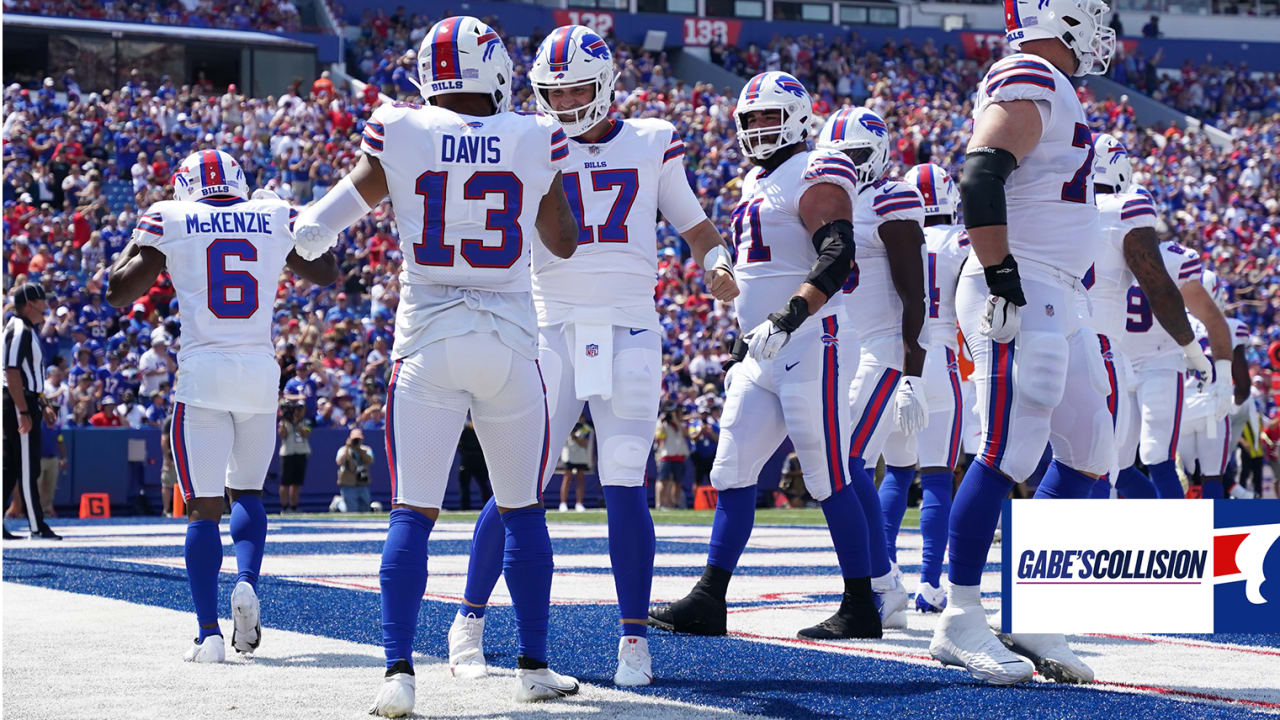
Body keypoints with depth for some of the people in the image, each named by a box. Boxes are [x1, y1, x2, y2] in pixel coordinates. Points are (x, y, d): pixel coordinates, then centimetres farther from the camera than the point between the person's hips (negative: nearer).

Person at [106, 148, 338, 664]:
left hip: (203, 373, -2)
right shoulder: (275, 218, 9)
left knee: (203, 507, 0)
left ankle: (209, 635, -9)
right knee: (246, 492, 21)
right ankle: (247, 583, -5)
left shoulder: (169, 220, 3)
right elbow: (326, 274, 24)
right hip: (259, 373, 2)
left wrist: (137, 240, 23)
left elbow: (118, 294, 8)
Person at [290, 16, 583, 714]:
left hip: (427, 342, 0)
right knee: (522, 512, 14)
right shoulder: (534, 141, -2)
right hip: (511, 342, 1)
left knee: (412, 514, 1)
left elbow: (318, 230, 5)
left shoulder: (400, 134, -4)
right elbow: (564, 242, 14)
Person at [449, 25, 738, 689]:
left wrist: (716, 262, -3)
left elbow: (693, 223, 16)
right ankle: (469, 618, 15)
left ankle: (635, 640, 3)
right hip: (553, 330, 0)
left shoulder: (652, 144, 8)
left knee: (625, 490, -4)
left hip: (629, 335, 0)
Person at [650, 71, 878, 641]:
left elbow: (837, 258, -22)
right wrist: (744, 343, 26)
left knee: (828, 479, -6)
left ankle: (861, 609, 1)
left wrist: (790, 316, -31)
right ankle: (708, 601, 2)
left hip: (812, 344, -9)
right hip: (764, 356, 9)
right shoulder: (756, 183, 20)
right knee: (731, 474, 3)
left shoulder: (814, 176, -8)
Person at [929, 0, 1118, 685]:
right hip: (1020, 300, -11)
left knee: (1088, 454, 10)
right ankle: (960, 622, -7)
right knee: (1010, 453, -12)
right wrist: (1002, 282, -24)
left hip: (1055, 303, 11)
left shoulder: (1050, 89, 20)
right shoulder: (1028, 84, -12)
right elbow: (980, 181, -23)